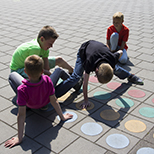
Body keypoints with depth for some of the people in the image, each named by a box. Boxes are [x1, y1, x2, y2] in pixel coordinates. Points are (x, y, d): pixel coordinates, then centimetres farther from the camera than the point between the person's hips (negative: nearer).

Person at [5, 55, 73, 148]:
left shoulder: (22, 90, -46)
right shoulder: (47, 80, -40)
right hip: (45, 102, 1)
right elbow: (54, 101, -28)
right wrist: (62, 117, -11)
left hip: (30, 106, -1)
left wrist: (19, 138, -31)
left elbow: (21, 115, -40)